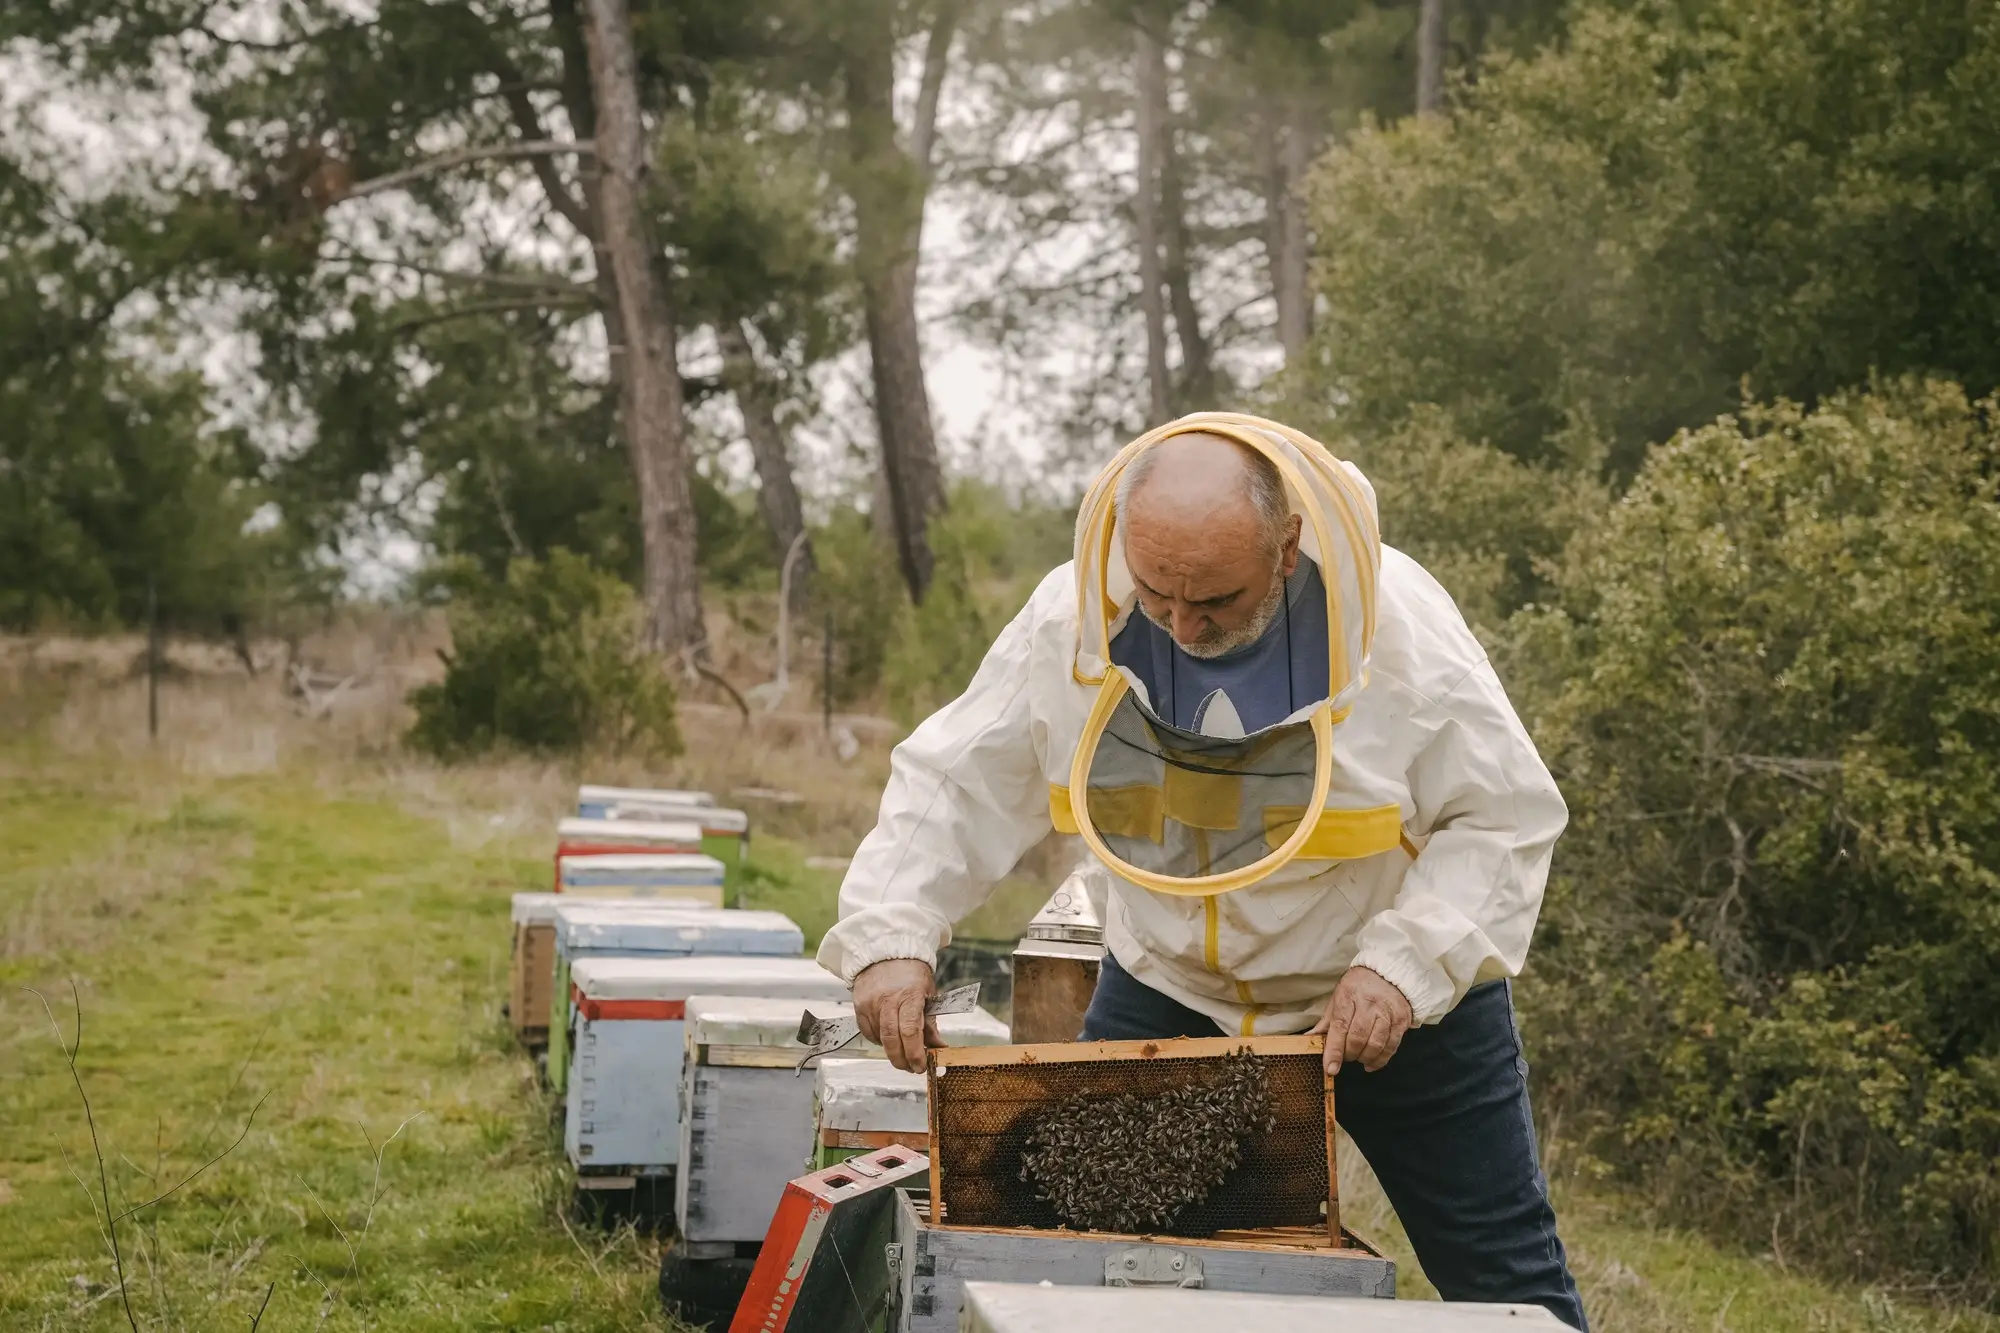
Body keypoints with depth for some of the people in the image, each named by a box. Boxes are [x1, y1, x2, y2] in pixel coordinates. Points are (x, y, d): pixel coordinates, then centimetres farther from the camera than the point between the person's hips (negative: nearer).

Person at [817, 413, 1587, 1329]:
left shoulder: (1397, 624, -24)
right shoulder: (1072, 618, -18)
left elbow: (1506, 820, -16)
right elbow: (951, 785, -10)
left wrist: (1405, 965, -29)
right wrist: (889, 934, -26)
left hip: (1394, 999, -2)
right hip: (1166, 989, 2)